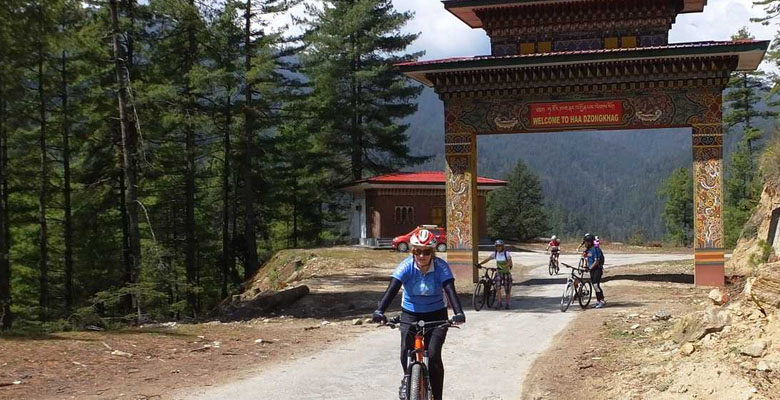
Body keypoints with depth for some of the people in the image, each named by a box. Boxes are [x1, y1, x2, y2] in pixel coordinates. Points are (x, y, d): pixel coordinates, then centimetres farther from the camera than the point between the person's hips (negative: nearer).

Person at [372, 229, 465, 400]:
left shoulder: (441, 267, -18)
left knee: (433, 355, -17)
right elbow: (392, 289, -28)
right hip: (410, 314, 1)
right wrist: (379, 310, -44)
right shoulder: (406, 266, -17)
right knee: (406, 353, -16)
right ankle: (408, 379, 17)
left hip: (436, 315, -1)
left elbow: (450, 290, -29)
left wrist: (458, 313, -46)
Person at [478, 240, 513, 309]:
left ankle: (507, 304, 18)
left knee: (507, 289, 2)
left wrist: (503, 267, -34)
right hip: (499, 273, 2)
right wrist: (479, 264, -21)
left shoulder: (506, 253, -12)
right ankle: (500, 302, -15)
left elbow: (510, 263, -19)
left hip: (506, 273, -2)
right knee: (498, 287, -19)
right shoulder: (494, 253, -2)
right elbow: (487, 259, -6)